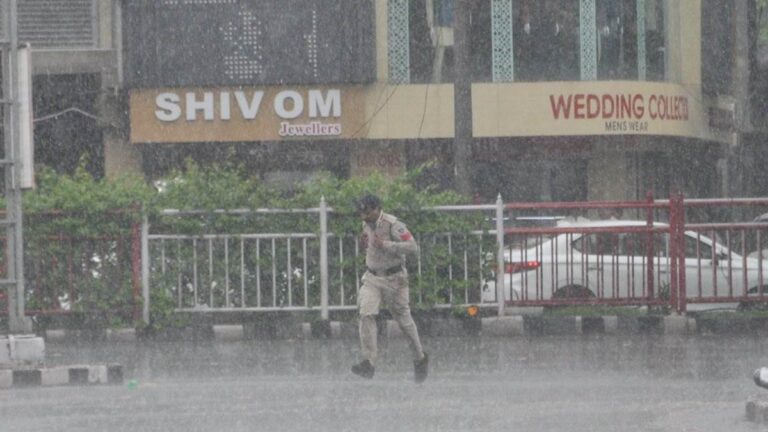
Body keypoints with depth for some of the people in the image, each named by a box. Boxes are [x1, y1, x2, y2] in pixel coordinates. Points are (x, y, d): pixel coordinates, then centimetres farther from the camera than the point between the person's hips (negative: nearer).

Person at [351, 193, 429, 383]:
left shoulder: (393, 225, -18)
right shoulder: (367, 225, 5)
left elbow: (413, 247, -26)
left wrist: (385, 244, -30)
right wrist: (365, 242, 1)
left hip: (394, 279, -5)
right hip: (372, 278, 5)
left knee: (403, 318, 8)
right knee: (366, 314, -15)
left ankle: (420, 359, 30)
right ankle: (369, 362, -17)